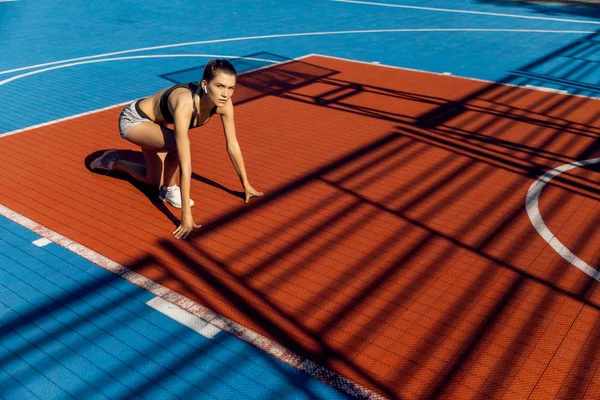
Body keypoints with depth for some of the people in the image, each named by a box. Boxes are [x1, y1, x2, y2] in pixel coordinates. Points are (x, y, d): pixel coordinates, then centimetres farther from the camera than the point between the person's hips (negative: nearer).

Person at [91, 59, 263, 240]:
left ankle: (112, 162, 39)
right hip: (133, 119, -7)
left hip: (153, 122, 7)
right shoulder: (184, 105, -43)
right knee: (179, 145, -34)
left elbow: (232, 145, -10)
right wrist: (186, 214, -44)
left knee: (155, 180, 17)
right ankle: (169, 190, -6)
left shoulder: (224, 103, -24)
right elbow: (185, 164, -45)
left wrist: (246, 184, -3)